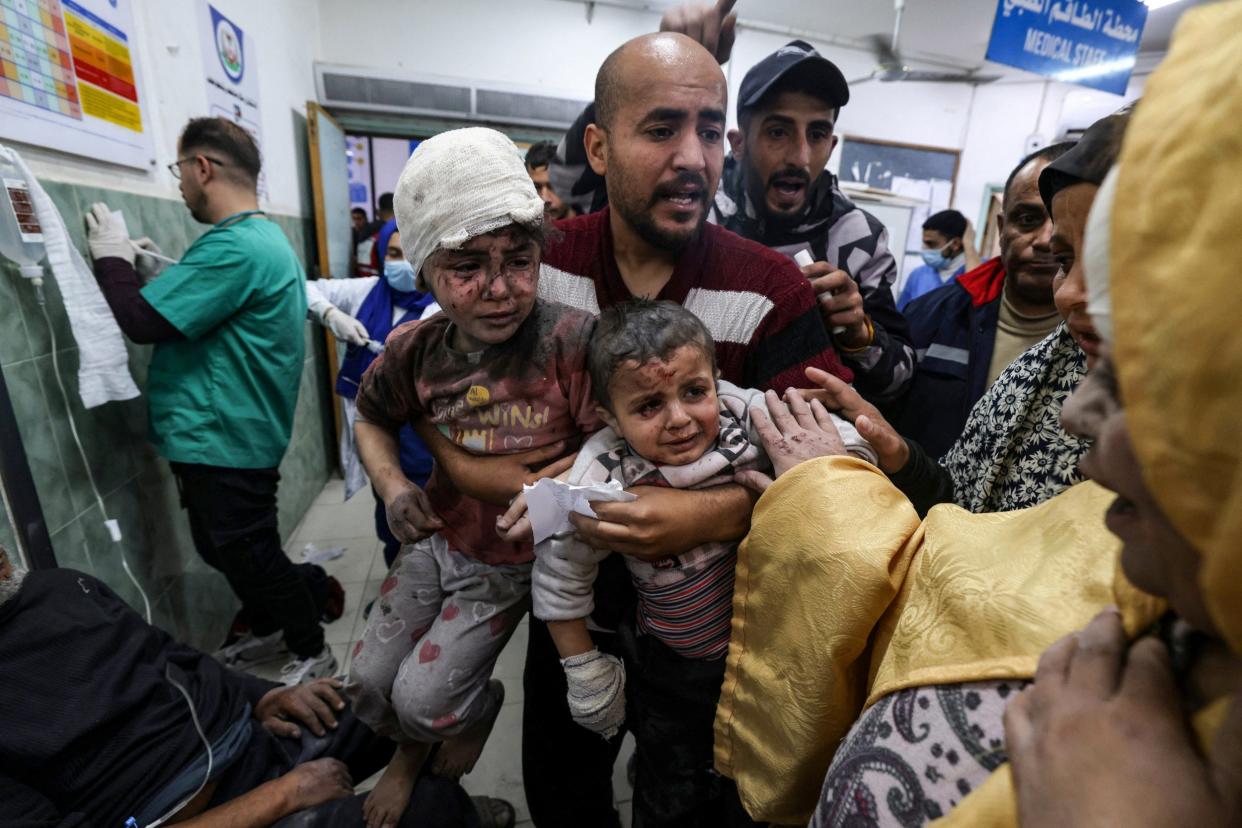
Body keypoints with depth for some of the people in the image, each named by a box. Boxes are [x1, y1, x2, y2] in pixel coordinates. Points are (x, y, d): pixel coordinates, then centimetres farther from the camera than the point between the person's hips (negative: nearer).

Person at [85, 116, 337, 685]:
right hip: (222, 435, 10)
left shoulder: (234, 246, -22)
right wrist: (165, 272, 10)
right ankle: (268, 632, 42)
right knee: (222, 549, 23)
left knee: (251, 556, 4)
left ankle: (312, 655, 24)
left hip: (222, 442, -10)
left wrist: (112, 258, -5)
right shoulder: (264, 235, 12)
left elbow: (142, 322, -20)